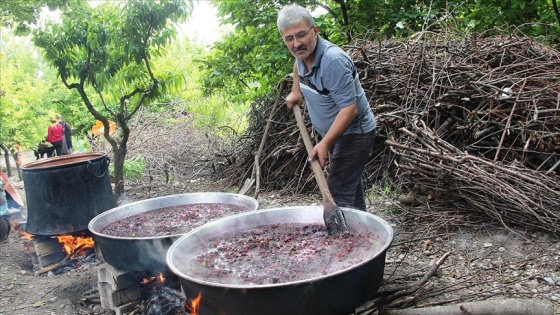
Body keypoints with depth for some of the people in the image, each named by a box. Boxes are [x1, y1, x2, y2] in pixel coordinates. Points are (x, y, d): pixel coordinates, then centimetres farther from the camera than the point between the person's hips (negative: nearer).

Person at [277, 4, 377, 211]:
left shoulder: (333, 61, -29)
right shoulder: (303, 52, -2)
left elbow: (349, 108, -32)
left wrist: (325, 144, -35)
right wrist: (296, 91, 16)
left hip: (354, 134, -9)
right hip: (336, 133, 9)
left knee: (338, 196, -17)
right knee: (351, 189, 19)